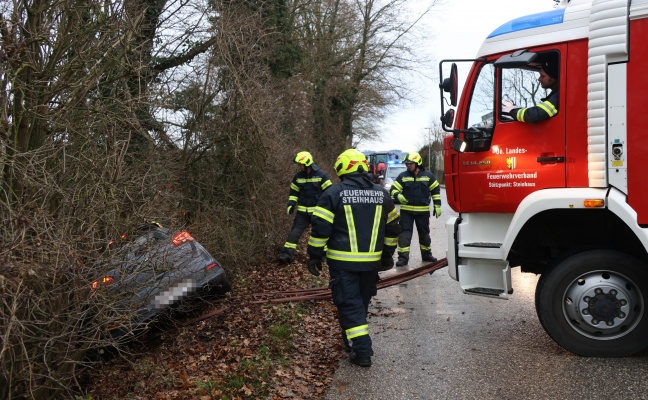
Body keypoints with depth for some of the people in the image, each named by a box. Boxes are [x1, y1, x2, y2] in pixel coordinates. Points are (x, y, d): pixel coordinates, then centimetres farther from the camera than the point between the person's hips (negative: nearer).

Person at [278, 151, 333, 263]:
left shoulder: (321, 175, -9)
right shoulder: (298, 176, 3)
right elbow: (294, 192, 12)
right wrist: (291, 204, -1)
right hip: (302, 211, 3)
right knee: (294, 232, -3)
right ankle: (287, 254, -1)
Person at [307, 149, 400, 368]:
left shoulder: (334, 193, -9)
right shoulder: (382, 194, 6)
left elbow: (320, 228, -10)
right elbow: (392, 228, 13)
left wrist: (315, 256, 1)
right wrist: (387, 255, 23)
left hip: (342, 261, -4)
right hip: (371, 261, 5)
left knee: (349, 304, 2)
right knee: (362, 301, 20)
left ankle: (362, 350, -3)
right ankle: (351, 339, 37)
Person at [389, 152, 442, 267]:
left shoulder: (428, 175, 1)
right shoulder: (402, 176, 0)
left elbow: (436, 190, 8)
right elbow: (394, 189, 2)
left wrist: (437, 206, 4)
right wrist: (398, 196, -20)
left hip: (423, 211, 1)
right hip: (406, 211, -1)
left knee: (424, 233, 15)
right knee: (405, 233, -6)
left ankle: (426, 254, 32)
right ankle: (403, 257, -5)